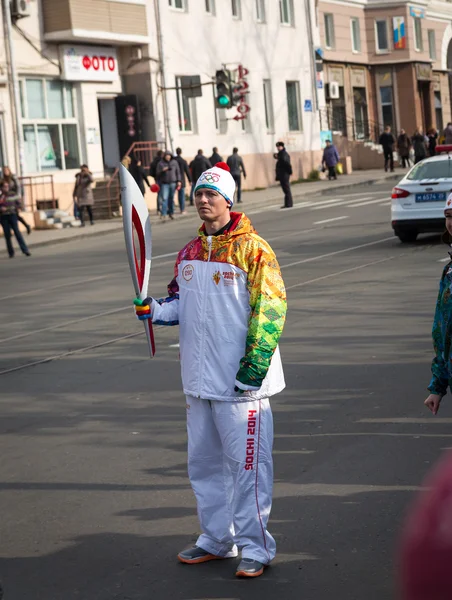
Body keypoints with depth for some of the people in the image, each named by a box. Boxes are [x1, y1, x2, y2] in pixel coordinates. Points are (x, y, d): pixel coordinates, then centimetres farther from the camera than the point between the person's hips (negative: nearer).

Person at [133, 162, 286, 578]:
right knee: (204, 462, 15)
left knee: (246, 464, -4)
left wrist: (255, 363, -16)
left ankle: (255, 547, 7)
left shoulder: (251, 248, -9)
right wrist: (153, 310, 2)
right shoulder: (189, 253, 13)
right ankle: (217, 540, 29)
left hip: (240, 381, -7)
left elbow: (270, 309, -12)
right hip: (200, 379, 8)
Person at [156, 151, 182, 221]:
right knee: (164, 199, -13)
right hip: (164, 184, -2)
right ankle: (163, 214, -16)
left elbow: (178, 172, 12)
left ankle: (171, 213, 20)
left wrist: (179, 181, 5)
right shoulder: (160, 163, 2)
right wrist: (163, 170, -15)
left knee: (171, 199, 8)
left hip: (173, 183, 2)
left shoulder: (174, 162, 8)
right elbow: (158, 174, 2)